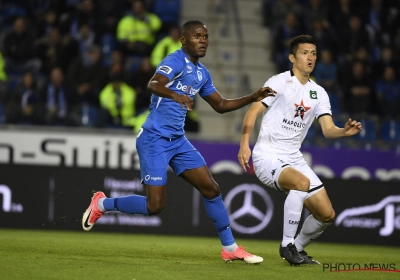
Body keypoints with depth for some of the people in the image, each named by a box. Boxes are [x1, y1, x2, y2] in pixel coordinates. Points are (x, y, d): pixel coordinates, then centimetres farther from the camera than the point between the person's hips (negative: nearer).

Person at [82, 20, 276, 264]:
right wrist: (175, 94, -56)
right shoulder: (176, 61, -15)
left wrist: (253, 98, 11)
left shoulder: (202, 73, 12)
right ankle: (102, 204, 12)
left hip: (178, 140, 8)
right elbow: (153, 84, -35)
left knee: (211, 189, 2)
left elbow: (220, 105, 24)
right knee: (155, 205, -11)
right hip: (154, 140, -8)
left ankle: (230, 248, 11)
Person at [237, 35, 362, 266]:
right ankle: (287, 245, -22)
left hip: (294, 158, 6)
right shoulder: (280, 82, -7)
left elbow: (328, 130, 1)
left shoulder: (319, 93, 10)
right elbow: (253, 112, -11)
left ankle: (297, 248, 25)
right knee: (302, 182, -36)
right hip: (268, 157, -6)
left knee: (327, 214, -1)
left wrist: (345, 132, -22)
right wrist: (244, 144, -25)